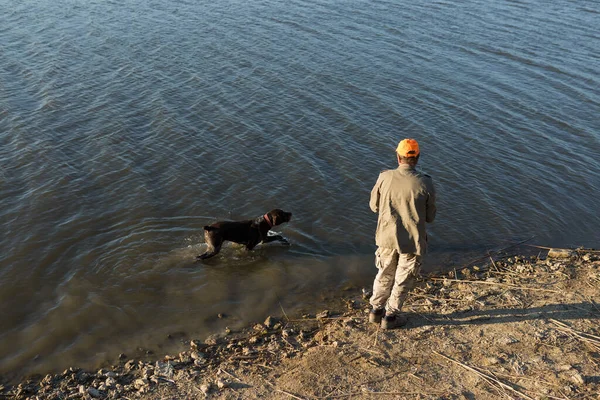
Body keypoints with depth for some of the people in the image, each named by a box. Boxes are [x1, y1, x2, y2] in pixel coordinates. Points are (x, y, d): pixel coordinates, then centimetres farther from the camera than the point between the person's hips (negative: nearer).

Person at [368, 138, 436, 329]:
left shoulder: (384, 177, -13)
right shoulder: (425, 183, -16)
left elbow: (374, 206, 2)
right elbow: (430, 217, -5)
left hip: (387, 236, 2)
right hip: (412, 240, -2)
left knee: (385, 274, 23)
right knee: (403, 279, 17)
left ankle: (376, 310, 35)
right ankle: (391, 316, 28)